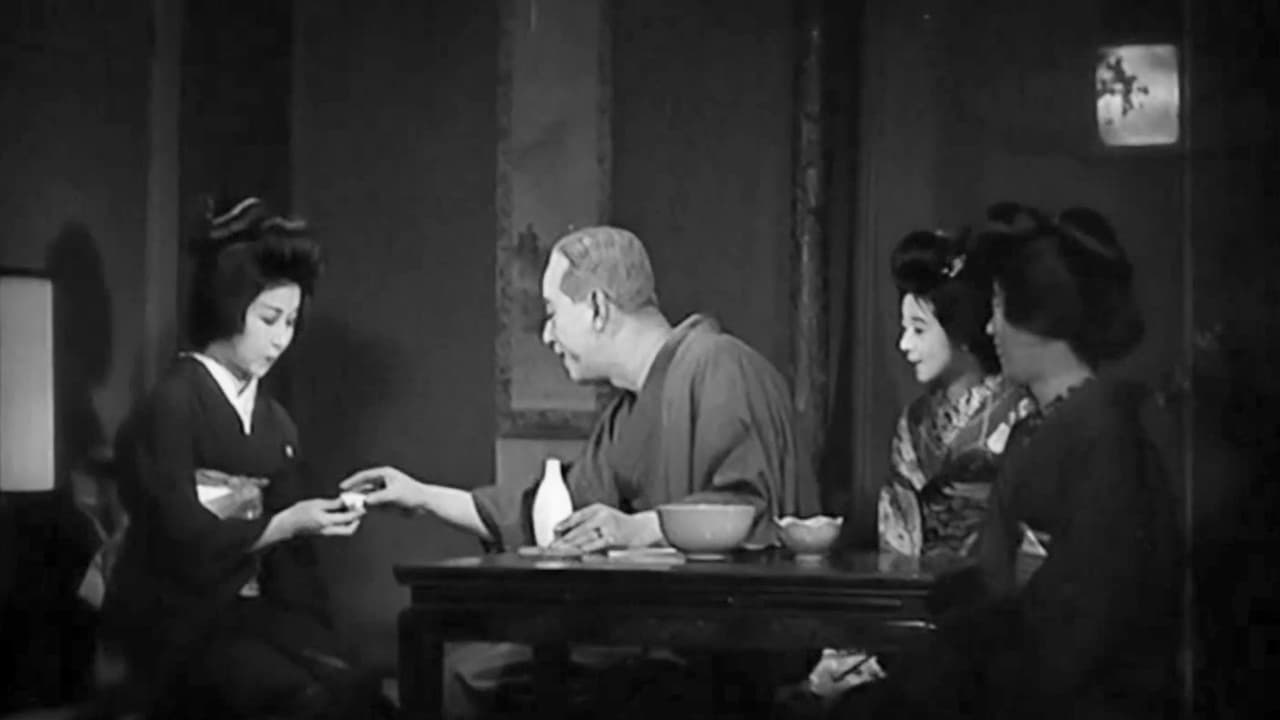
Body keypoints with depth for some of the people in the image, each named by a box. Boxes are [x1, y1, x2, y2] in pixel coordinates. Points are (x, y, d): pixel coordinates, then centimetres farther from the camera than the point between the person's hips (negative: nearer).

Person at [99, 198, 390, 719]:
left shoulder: (276, 422, 15)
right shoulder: (172, 405, -5)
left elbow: (290, 557, 11)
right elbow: (183, 540, -12)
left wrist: (316, 635, -3)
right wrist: (285, 524, -18)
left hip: (252, 608, 6)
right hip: (175, 618, -6)